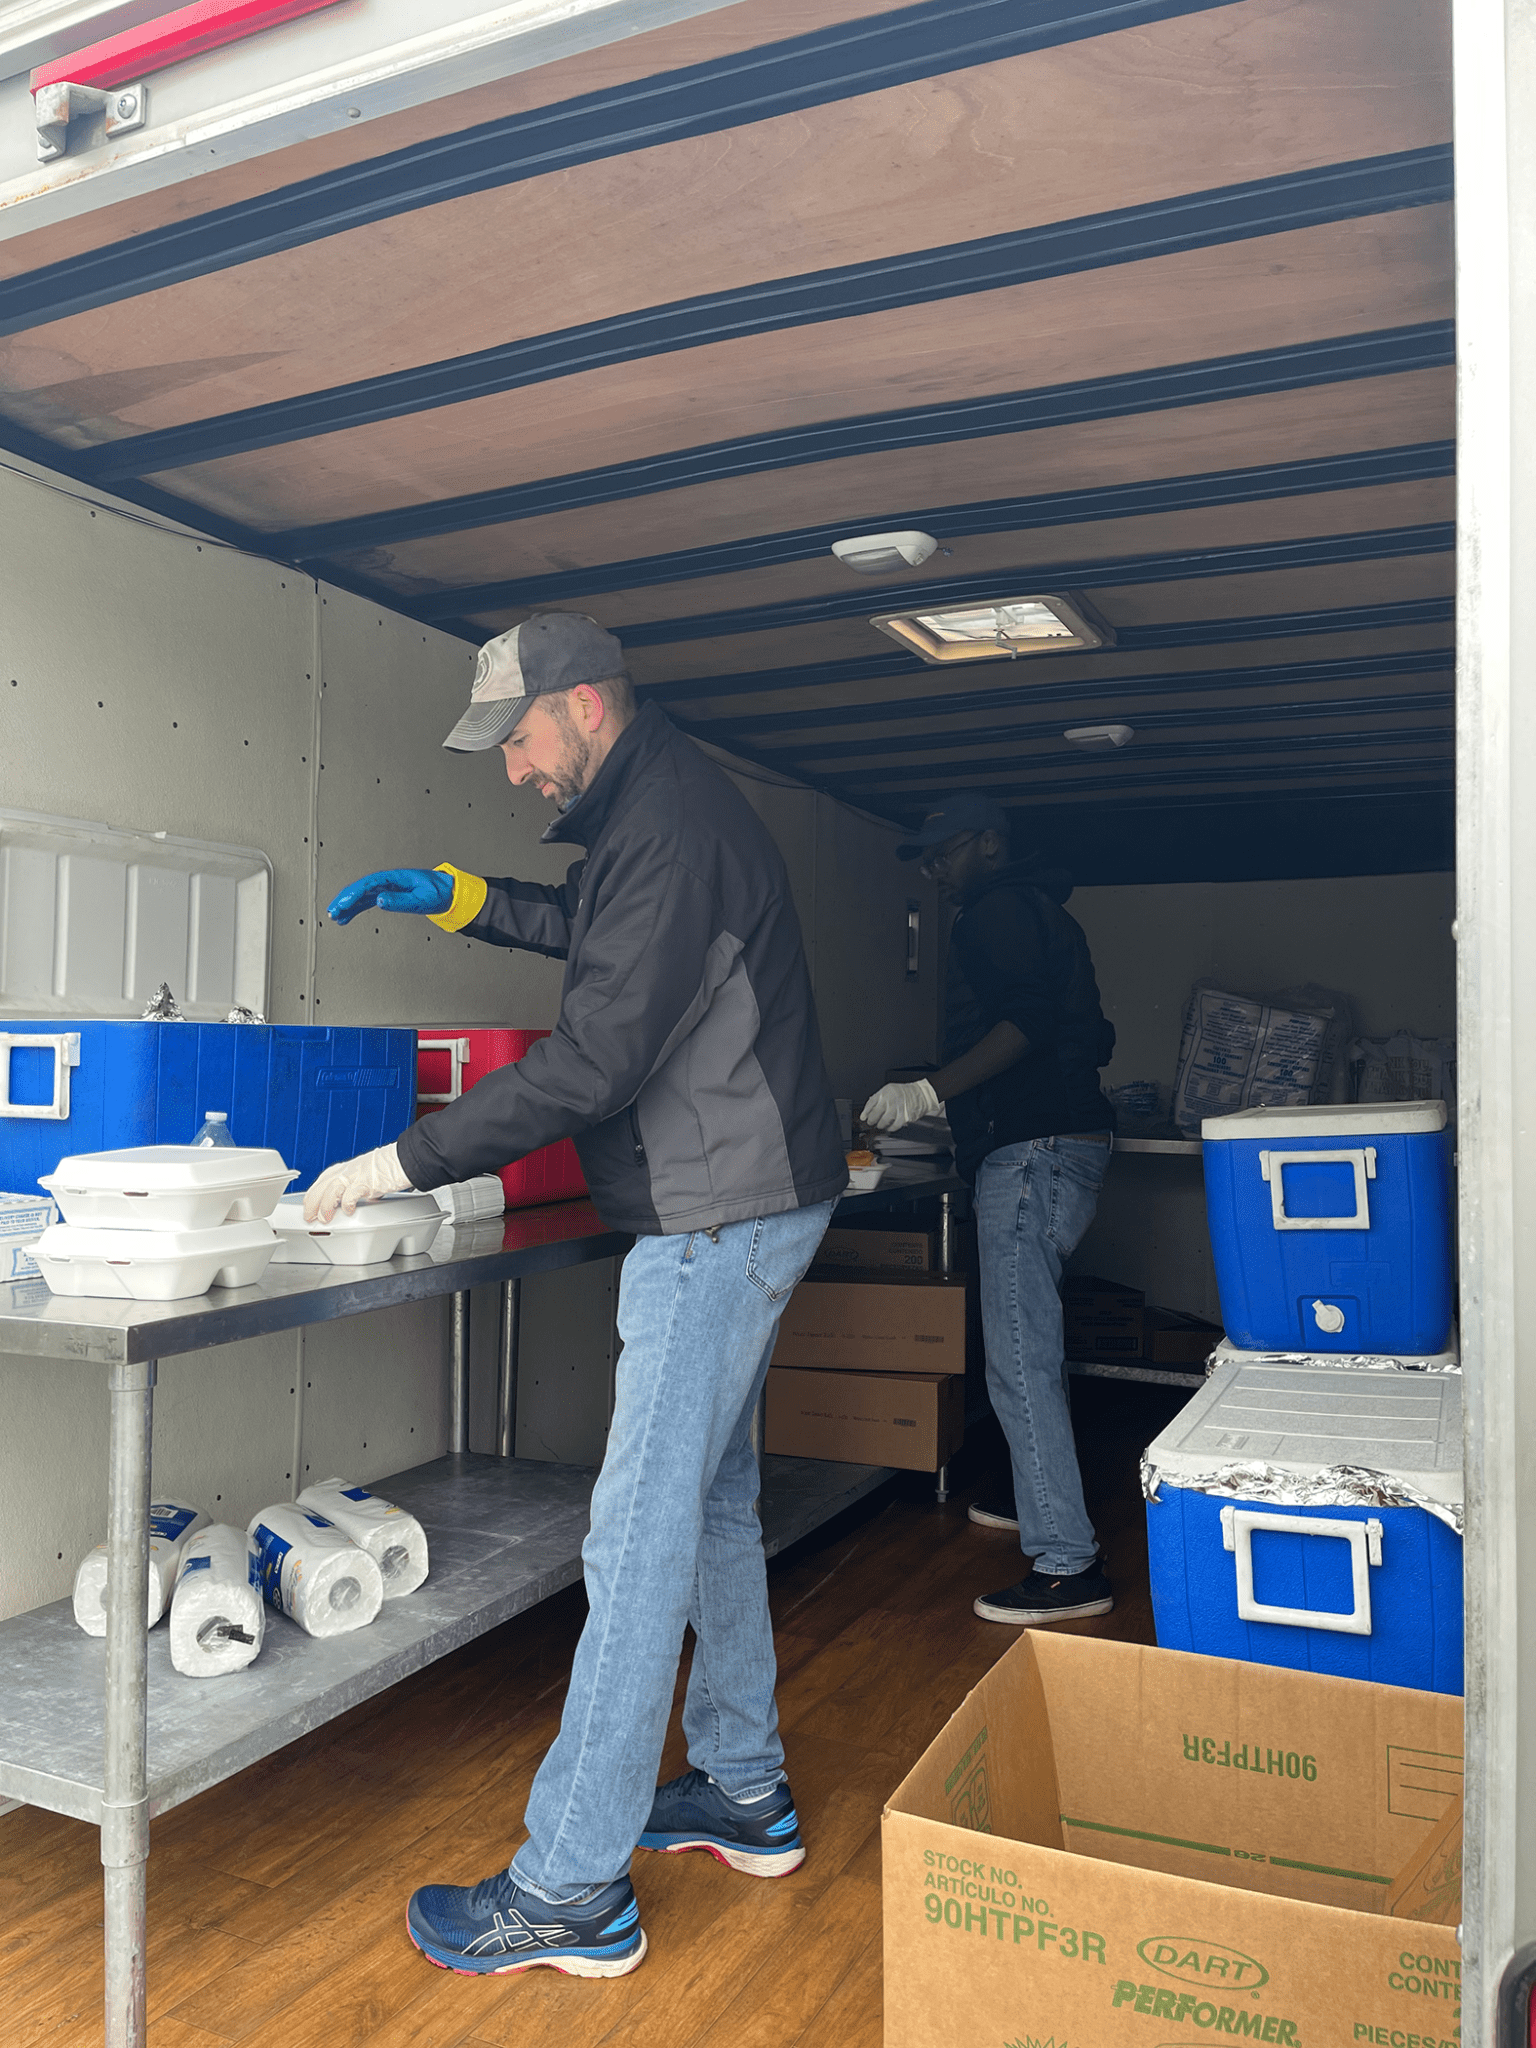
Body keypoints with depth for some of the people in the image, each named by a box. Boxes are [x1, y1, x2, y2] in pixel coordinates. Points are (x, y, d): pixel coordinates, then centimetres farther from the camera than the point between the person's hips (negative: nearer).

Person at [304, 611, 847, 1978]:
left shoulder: (670, 823, -19)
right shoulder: (667, 805, 15)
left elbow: (597, 1057, -24)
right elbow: (602, 931, 32)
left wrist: (406, 1161, -18)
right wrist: (461, 897, 20)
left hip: (722, 1215, -11)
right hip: (737, 1206, 11)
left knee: (638, 1537, -5)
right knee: (713, 1506, 18)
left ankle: (573, 1890, 8)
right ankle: (743, 1793, 33)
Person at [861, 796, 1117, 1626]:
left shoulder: (999, 909, -7)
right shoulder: (1041, 909, 24)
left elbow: (1028, 1020, -23)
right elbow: (1090, 1034, 25)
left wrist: (929, 1091, -24)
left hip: (1032, 1148, -11)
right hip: (1068, 1136, 11)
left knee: (1019, 1359, -12)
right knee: (1033, 1342, 22)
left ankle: (1068, 1566, -9)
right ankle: (1048, 1500, 36)